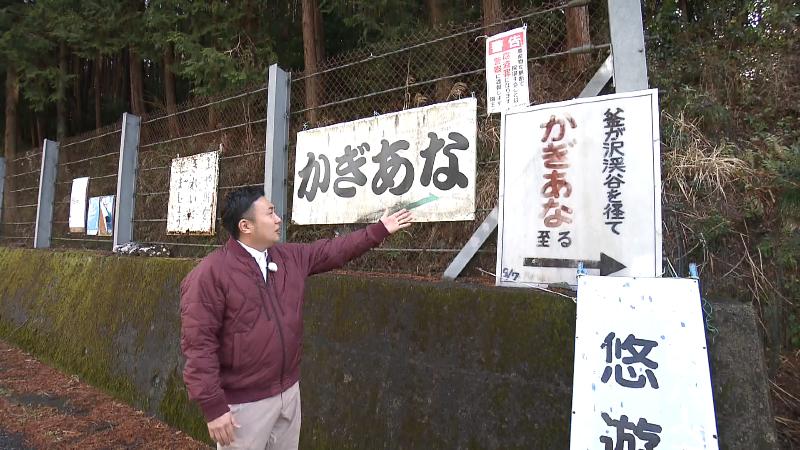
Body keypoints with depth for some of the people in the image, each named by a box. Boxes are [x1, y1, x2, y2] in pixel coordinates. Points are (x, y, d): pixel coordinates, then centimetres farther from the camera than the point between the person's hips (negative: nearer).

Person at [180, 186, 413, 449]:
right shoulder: (211, 274, -17)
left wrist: (380, 230, 14)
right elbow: (198, 343, -19)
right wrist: (213, 406, -20)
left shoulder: (289, 258, 4)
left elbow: (333, 250, 14)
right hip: (244, 403, -6)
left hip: (289, 391, 7)